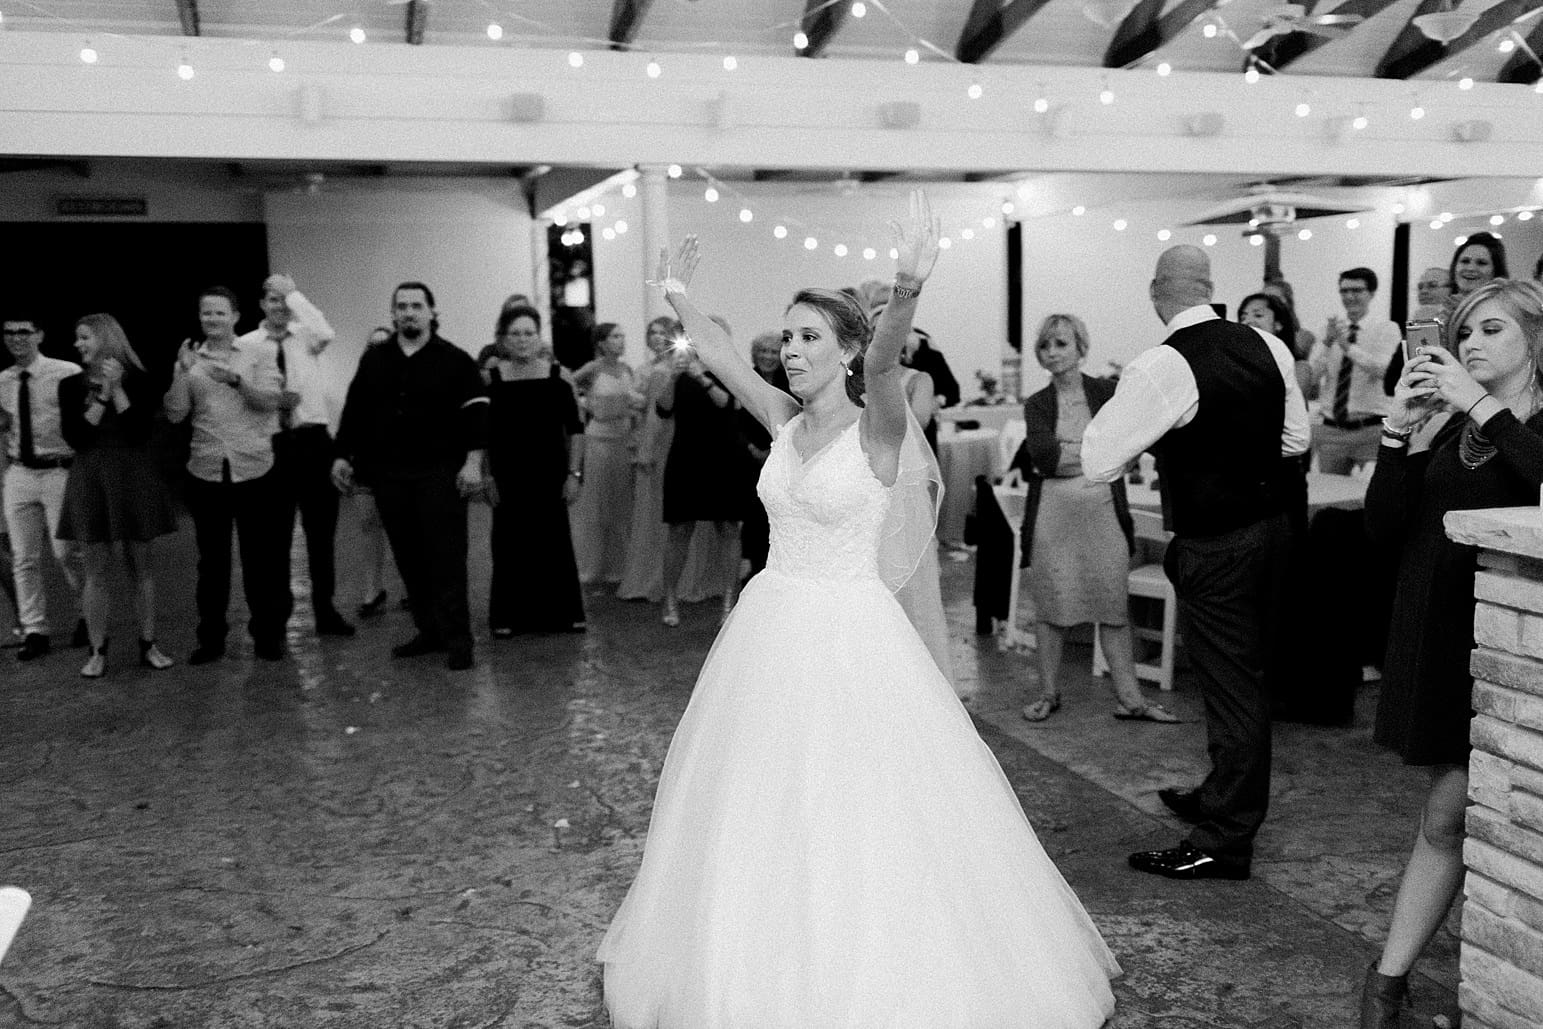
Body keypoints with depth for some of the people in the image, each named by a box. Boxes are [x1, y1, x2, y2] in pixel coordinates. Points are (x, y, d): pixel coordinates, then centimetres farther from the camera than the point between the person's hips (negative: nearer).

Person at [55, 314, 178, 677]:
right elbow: (75, 437, -5)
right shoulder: (72, 386, 5)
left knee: (140, 564, 5)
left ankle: (148, 645, 14)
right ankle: (98, 652, 8)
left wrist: (117, 389, -12)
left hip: (134, 478, -1)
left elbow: (140, 431, -11)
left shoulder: (139, 381, 0)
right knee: (95, 569, 2)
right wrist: (101, 395, -10)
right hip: (91, 480, 1)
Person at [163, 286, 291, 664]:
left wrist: (236, 378, -23)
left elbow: (271, 399, -9)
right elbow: (175, 413, 1)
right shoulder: (189, 362, 8)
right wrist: (183, 371, -11)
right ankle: (210, 638, 17)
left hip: (254, 468, -2)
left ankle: (267, 634, 15)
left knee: (260, 556, 4)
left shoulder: (260, 351, 3)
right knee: (211, 559, 8)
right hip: (206, 470, 2)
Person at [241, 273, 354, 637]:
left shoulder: (305, 335, 3)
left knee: (321, 529, 7)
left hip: (313, 439, 0)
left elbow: (326, 333, -21)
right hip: (270, 443, 0)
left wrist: (293, 293, -15)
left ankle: (325, 610, 18)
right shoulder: (246, 344, 2)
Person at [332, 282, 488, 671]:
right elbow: (355, 410, 14)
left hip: (440, 474, -4)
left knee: (446, 557, -5)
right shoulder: (373, 359, 10)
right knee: (408, 558, 9)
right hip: (388, 475, 5)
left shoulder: (455, 360, -3)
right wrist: (343, 456, 11)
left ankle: (457, 638, 0)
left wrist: (472, 462, -15)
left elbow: (476, 412, -7)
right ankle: (429, 631, 19)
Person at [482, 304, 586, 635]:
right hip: (508, 477, 0)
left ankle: (563, 613, 17)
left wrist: (574, 473, -3)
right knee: (510, 546, 3)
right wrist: (485, 475, -2)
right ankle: (507, 617, 15)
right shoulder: (491, 378, -1)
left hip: (549, 475, 0)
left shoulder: (556, 375, -1)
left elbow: (575, 429, 2)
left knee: (555, 544, 4)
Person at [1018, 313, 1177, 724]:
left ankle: (1129, 698, 9)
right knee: (1050, 606, 7)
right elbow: (1044, 456, -9)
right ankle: (1049, 693, 20)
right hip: (1052, 513, 1)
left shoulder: (1107, 393, 5)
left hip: (1103, 510, 0)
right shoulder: (1036, 405, 6)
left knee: (1115, 607, 2)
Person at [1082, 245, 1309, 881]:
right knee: (1244, 676, 21)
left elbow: (1097, 464, -16)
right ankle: (1224, 798, 40)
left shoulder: (1159, 369, -20)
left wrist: (1156, 436, 0)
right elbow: (1296, 437, 13)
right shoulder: (1267, 347, 1)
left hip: (1213, 547, -7)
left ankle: (1225, 843, 13)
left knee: (1230, 686, 1)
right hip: (1270, 526, 7)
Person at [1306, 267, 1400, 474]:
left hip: (1370, 430, -3)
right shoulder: (1330, 328, 9)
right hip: (1330, 429, 3)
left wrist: (1348, 347, -30)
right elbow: (1311, 376, -2)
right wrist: (1327, 342, -17)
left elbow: (1383, 368, -17)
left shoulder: (1386, 329, 1)